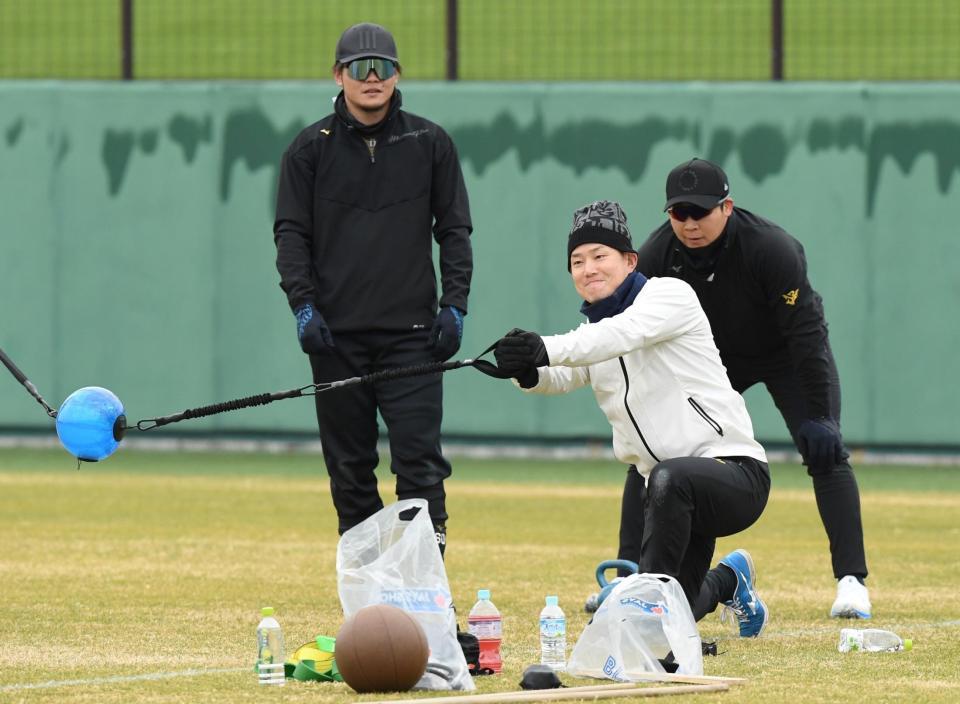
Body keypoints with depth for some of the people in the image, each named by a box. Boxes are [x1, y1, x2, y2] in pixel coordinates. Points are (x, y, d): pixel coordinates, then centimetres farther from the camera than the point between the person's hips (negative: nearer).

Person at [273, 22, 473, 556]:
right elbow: (291, 232, 4)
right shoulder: (311, 148, 6)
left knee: (420, 458, -9)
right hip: (336, 332, 1)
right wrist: (303, 306, -9)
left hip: (411, 332, -1)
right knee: (350, 465, 5)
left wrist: (454, 306, -3)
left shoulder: (430, 143, 7)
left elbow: (455, 230, 7)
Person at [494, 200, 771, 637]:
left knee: (668, 478, -41)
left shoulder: (670, 294, -9)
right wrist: (528, 372, -35)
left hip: (737, 474, -8)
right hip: (661, 488, 8)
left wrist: (548, 349, -45)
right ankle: (728, 581, 44)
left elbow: (624, 334, -29)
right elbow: (562, 379, -10)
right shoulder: (591, 335, 11)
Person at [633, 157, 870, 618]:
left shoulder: (771, 248, -34)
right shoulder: (655, 256, -24)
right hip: (711, 355, 3)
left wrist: (817, 416, -32)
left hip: (785, 355, -3)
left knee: (825, 453, -18)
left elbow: (806, 332, -30)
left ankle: (851, 580, -16)